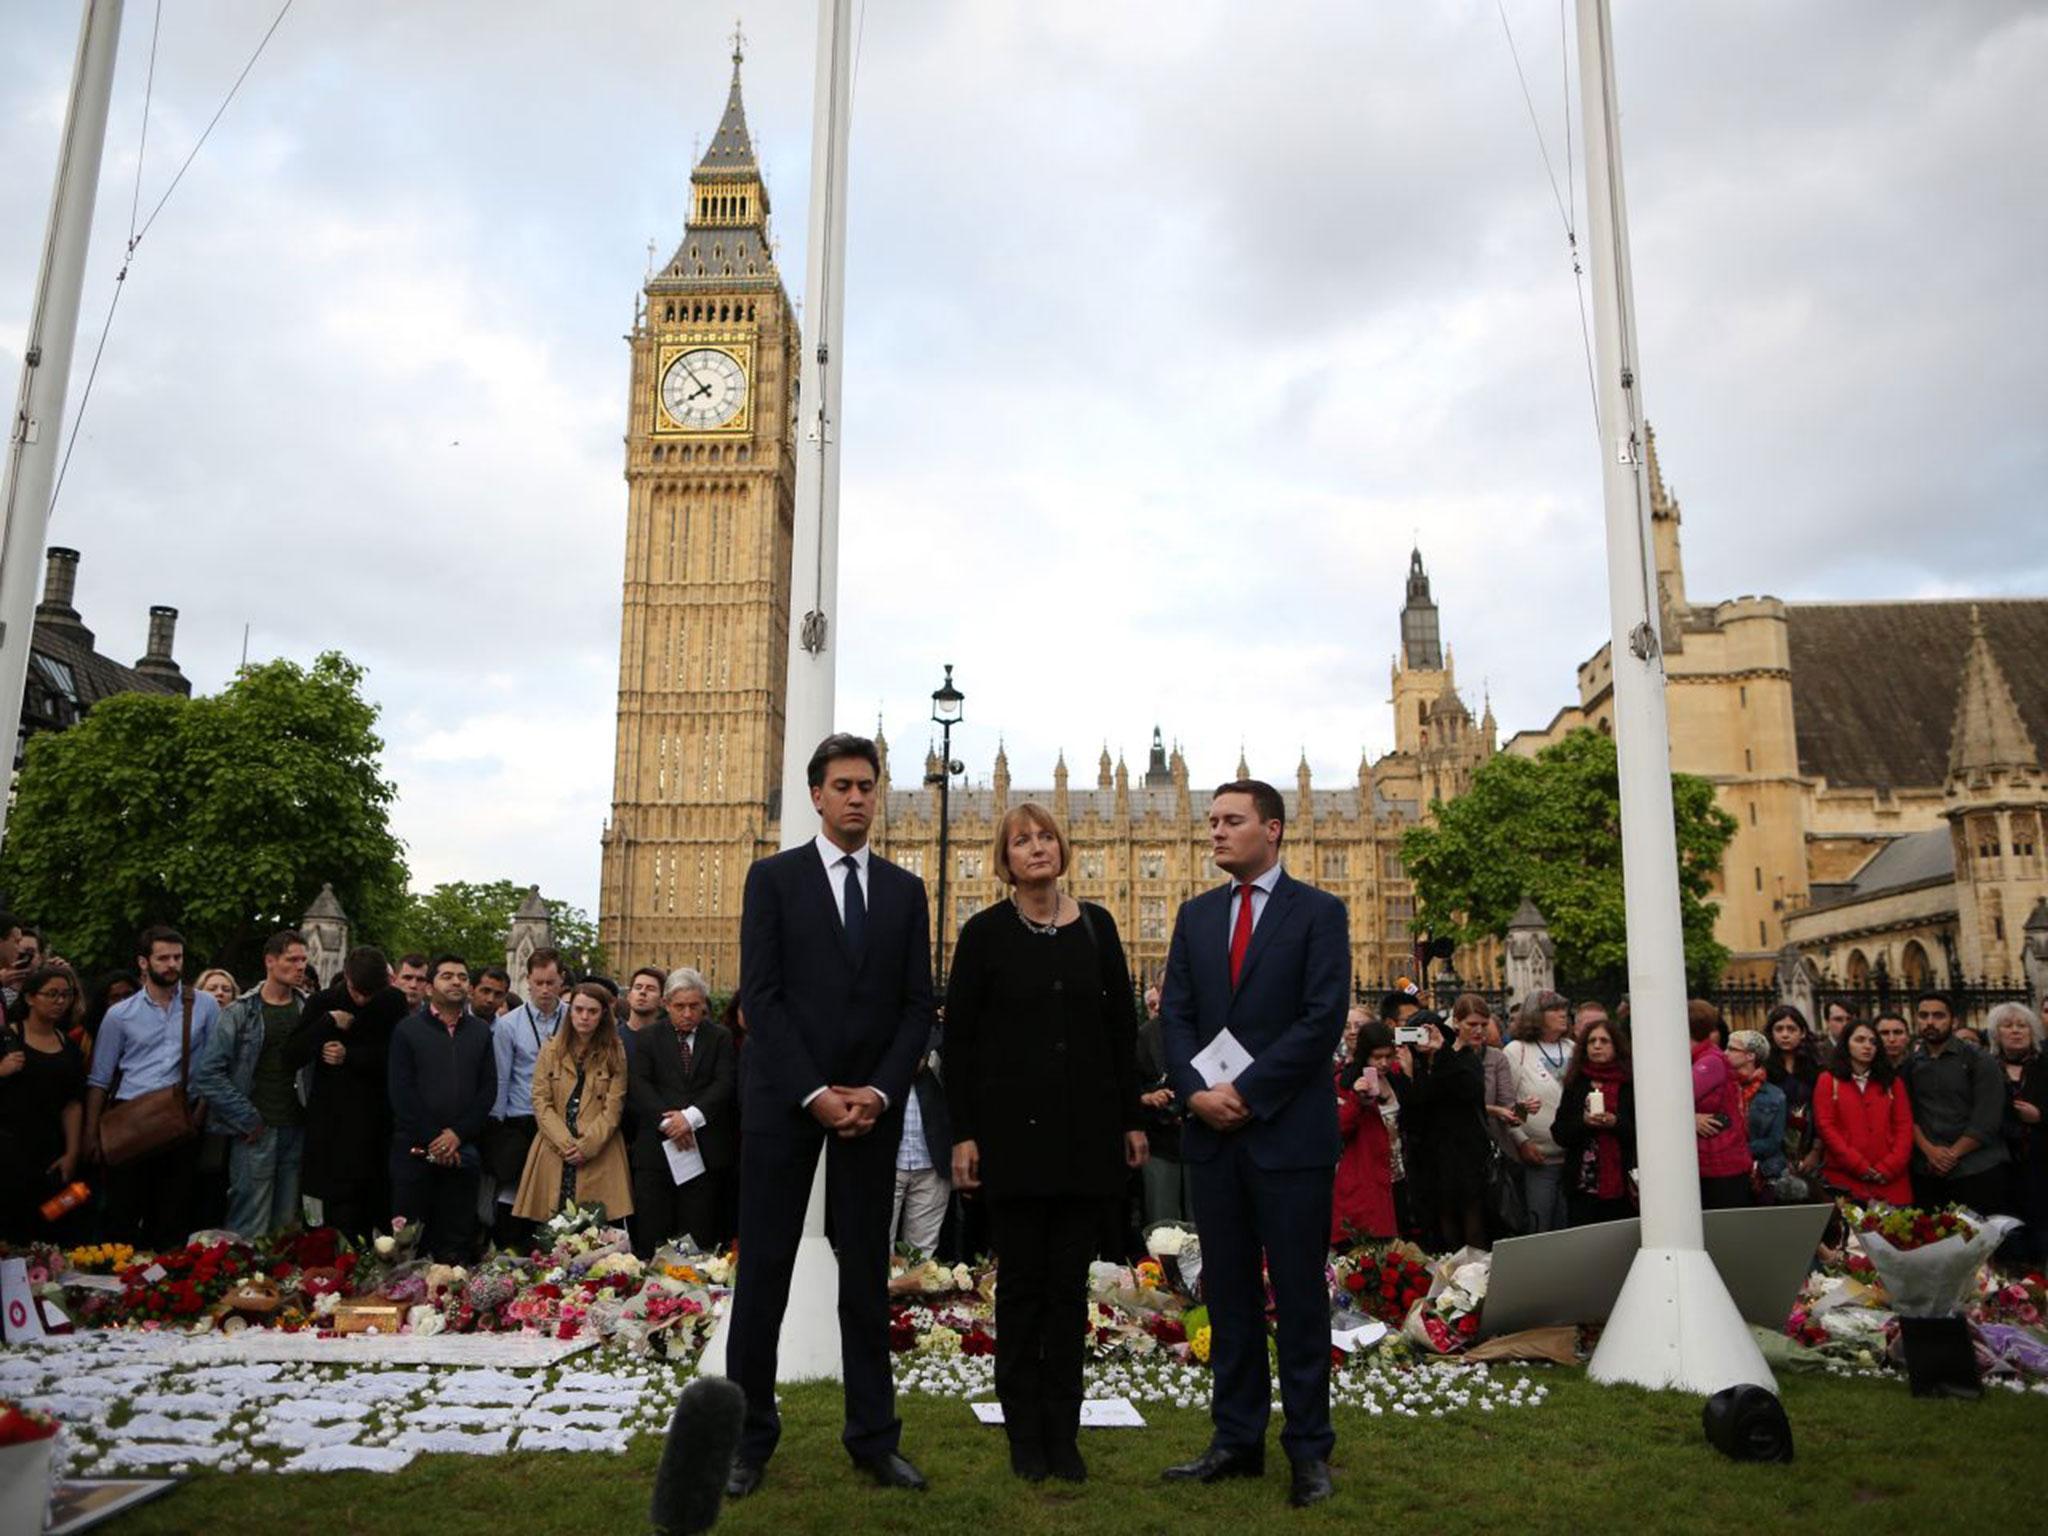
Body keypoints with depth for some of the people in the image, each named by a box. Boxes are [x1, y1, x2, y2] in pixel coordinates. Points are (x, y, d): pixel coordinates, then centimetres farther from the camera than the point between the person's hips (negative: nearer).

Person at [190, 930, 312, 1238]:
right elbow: (206, 1074, -6)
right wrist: (247, 1119, -8)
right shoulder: (241, 1012, -2)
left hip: (296, 1131, 3)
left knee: (286, 1226, 10)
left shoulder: (310, 1008, 8)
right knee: (250, 1230, -2)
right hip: (256, 1132, -3)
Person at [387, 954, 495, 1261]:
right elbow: (401, 1090, -4)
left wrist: (458, 1133, -7)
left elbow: (489, 1087, 6)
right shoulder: (408, 1029, 3)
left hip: (463, 1149, 2)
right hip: (415, 1148, -2)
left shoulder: (481, 1031, 12)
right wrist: (431, 1140, -9)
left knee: (459, 1235, 3)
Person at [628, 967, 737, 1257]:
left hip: (706, 1150, 0)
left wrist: (691, 1116, -15)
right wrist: (666, 1120, -14)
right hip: (656, 1150, 1)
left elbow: (725, 1084, -1)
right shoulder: (649, 1037, 12)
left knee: (700, 1238, -1)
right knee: (650, 1237, -2)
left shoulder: (721, 1037, 10)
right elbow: (639, 1085, 0)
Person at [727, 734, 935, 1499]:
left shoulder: (905, 889, 9)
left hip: (873, 1102, 2)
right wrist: (814, 1092, -13)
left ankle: (874, 1436, 17)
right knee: (764, 1268, 3)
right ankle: (749, 1436, 16)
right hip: (783, 1095, -2)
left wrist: (879, 1091, -8)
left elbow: (918, 1004, 6)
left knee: (867, 1272, 8)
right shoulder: (773, 877, 1)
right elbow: (759, 995, -6)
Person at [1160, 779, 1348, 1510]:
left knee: (1299, 1293, 3)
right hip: (1214, 1131, 5)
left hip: (1289, 1131, -4)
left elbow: (1322, 1019, -11)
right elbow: (1176, 1015, 7)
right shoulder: (1195, 915, 12)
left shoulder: (1319, 912, -2)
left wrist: (1246, 1091, -14)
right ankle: (1237, 1440, 21)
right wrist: (1196, 1091, -9)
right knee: (1229, 1292, 11)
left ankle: (1309, 1449, 14)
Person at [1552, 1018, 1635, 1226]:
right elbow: (1558, 1132, 4)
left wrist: (1616, 1123, -15)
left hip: (1622, 1184, -1)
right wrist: (1583, 1122, -12)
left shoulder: (1631, 1084, 4)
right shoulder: (1573, 1084, 9)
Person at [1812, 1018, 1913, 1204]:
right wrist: (1860, 1167, -11)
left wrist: (1888, 1168, -7)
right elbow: (1825, 1126, -2)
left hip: (1890, 1180, 2)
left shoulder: (1893, 1082, 15)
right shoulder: (1828, 1080, 6)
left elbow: (1904, 1127, 7)